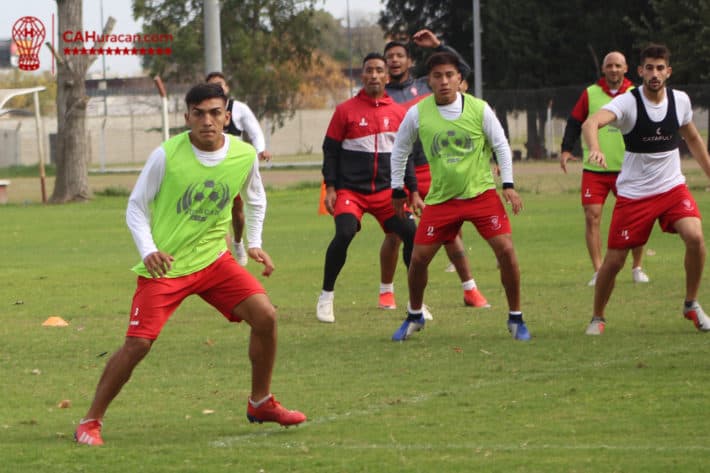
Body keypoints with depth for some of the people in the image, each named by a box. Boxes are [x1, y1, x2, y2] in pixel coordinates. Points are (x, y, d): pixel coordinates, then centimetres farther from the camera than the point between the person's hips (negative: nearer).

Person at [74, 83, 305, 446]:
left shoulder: (245, 155, -4)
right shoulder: (166, 155, -16)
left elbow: (255, 200, 18)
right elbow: (136, 206, -5)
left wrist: (254, 244, 7)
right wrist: (148, 250, -20)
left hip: (213, 259, 4)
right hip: (164, 266, -4)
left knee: (265, 315, -11)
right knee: (137, 344, -12)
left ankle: (261, 403, 9)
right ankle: (90, 422, 2)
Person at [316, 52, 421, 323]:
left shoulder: (398, 113, 8)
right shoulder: (345, 110, 0)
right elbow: (330, 151, 2)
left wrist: (413, 192, 12)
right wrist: (330, 188, -5)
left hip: (386, 191, 3)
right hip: (350, 190, -3)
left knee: (411, 234, -9)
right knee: (344, 234, -23)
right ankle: (326, 297, -6)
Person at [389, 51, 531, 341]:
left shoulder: (479, 109, -7)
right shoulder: (417, 114, -4)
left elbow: (501, 146, 2)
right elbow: (400, 149, 11)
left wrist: (508, 185, -6)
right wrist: (397, 190, 13)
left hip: (481, 193, -1)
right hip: (440, 198, 1)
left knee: (506, 250, -14)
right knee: (418, 258, -2)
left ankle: (516, 319, 2)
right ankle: (414, 317, 23)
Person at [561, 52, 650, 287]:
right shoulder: (590, 94, 3)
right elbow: (575, 122, 7)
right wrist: (566, 149, -4)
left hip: (627, 169, 0)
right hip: (594, 168, 0)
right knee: (592, 216, -9)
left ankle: (637, 268, 16)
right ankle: (598, 271, -3)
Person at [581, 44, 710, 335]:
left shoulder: (680, 100, -2)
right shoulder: (628, 102, -16)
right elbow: (591, 123, -34)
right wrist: (595, 148, -55)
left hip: (672, 187, 2)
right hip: (633, 193, -2)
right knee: (614, 259, -2)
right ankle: (597, 319, 22)